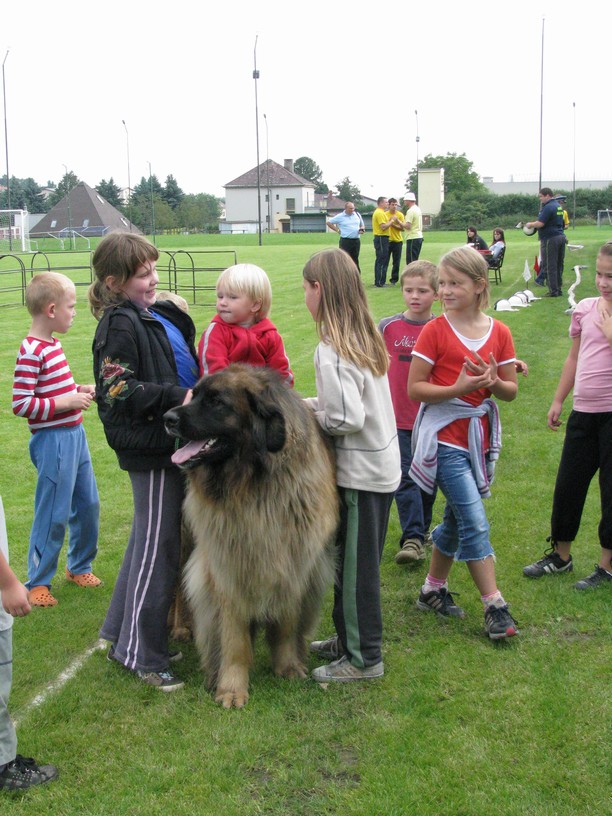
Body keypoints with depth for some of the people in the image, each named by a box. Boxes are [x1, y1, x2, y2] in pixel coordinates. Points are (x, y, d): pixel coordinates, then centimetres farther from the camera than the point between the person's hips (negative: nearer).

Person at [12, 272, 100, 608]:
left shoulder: (54, 344, 9)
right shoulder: (31, 353, -19)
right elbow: (21, 404, -21)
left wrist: (80, 390, 6)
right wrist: (66, 402, -21)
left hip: (74, 434, 9)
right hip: (53, 441, -9)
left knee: (88, 505, 17)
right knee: (53, 514, 1)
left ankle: (79, 567, 35)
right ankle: (37, 583, 16)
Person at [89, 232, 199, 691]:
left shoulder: (161, 315, 12)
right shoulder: (119, 325, -15)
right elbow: (120, 391, -23)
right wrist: (176, 397, -26)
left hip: (171, 443, 9)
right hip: (149, 448, -9)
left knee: (149, 539, 19)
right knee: (158, 546, -2)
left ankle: (123, 630, 34)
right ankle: (141, 653, 11)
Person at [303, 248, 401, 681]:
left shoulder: (331, 350, -21)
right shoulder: (365, 336, 6)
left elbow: (348, 419, -25)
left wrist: (308, 413, -9)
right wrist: (316, 402, 6)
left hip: (359, 472, -9)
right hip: (382, 464, 9)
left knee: (355, 566, 4)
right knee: (356, 562, 20)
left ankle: (364, 657, 17)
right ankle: (350, 639, 34)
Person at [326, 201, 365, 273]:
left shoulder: (357, 215, 10)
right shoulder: (340, 216, -2)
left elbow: (362, 225, 24)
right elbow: (328, 222, 4)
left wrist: (362, 229, 1)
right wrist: (337, 230, -1)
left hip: (356, 240, 4)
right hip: (345, 241, -4)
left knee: (355, 260, 11)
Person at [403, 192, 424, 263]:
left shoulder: (410, 211, -14)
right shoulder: (418, 209, 16)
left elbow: (408, 226, -20)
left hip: (412, 238, -10)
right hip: (419, 236, 10)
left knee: (411, 260, -8)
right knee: (415, 260, 14)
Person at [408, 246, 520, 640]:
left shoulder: (499, 332, 2)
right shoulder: (435, 331, -8)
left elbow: (511, 391, 5)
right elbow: (414, 388, -9)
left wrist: (493, 382, -17)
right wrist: (458, 388, -22)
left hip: (479, 436, 5)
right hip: (445, 438, -5)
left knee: (457, 519, 15)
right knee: (475, 522, -9)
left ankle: (433, 589, 32)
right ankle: (495, 606, -1)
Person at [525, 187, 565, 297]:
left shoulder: (548, 207, -16)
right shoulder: (558, 206, 15)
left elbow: (540, 223, -21)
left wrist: (530, 224, -3)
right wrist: (533, 223, 16)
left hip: (550, 239, -9)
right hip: (561, 237, 9)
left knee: (550, 266, -3)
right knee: (558, 266, 14)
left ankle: (553, 291, -2)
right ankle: (558, 289, 19)